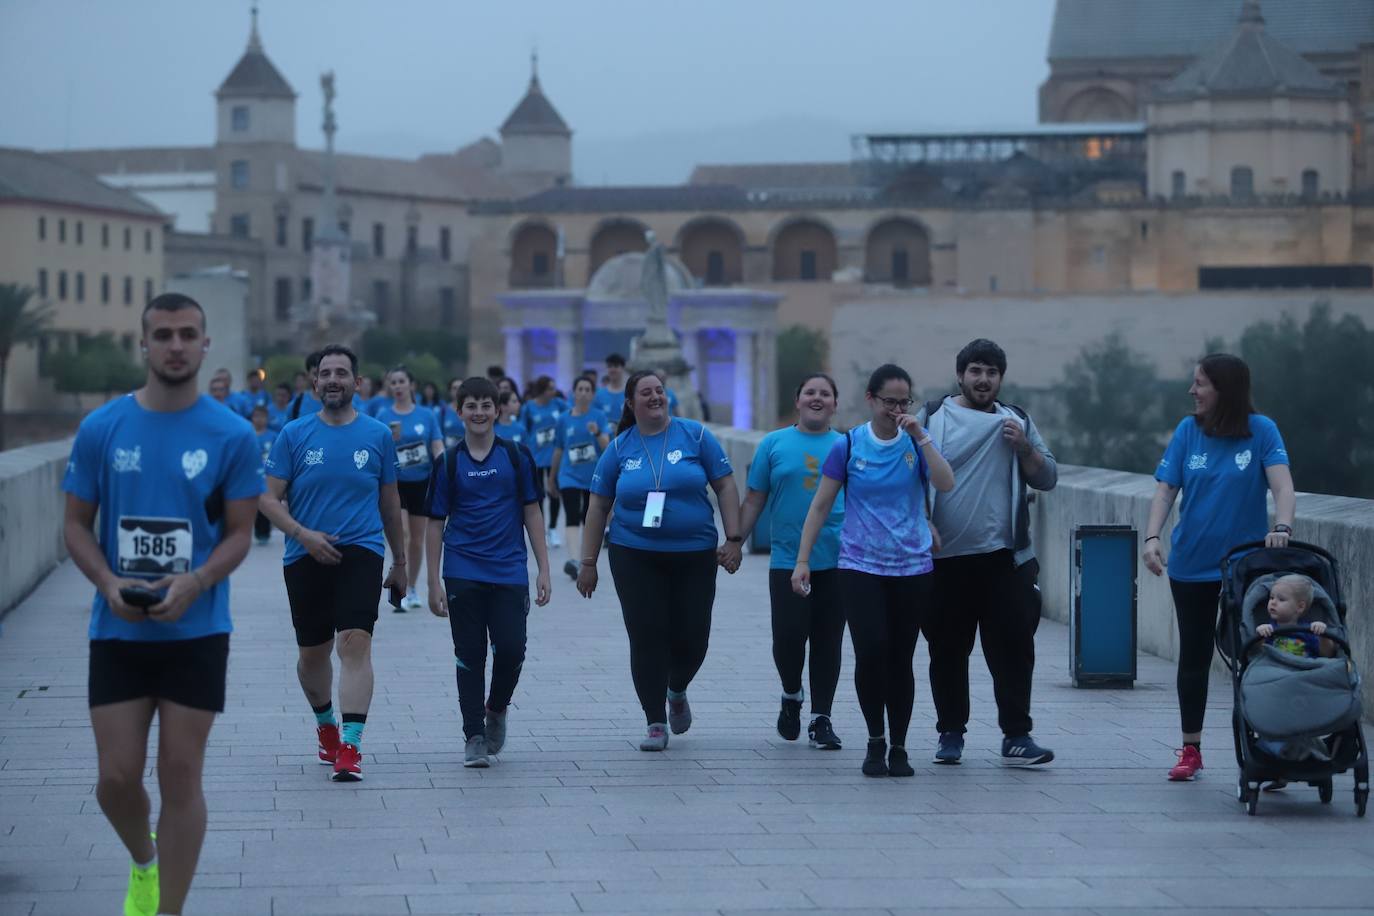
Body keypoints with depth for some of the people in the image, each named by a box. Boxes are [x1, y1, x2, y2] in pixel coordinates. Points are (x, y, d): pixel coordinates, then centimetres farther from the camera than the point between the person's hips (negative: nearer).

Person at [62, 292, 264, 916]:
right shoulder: (101, 429, 0)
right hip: (118, 631, 1)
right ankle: (143, 863, 33)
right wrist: (108, 583, -13)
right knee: (117, 777, 1)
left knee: (180, 776, 0)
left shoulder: (232, 436, -4)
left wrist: (193, 585, -19)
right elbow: (76, 523, 5)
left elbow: (239, 533, -1)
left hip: (196, 633, -1)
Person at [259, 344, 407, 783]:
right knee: (312, 653, 11)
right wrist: (304, 535, -14)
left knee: (355, 642, -18)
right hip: (305, 558, 1)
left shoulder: (378, 435, 5)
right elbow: (269, 498, 1)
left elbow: (389, 503, 14)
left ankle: (350, 747, -21)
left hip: (361, 553, -1)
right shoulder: (294, 434, 2)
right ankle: (325, 723, 38)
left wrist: (400, 562, 18)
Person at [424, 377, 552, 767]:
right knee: (469, 656, 1)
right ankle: (474, 736, 10)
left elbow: (532, 513, 8)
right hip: (463, 574, 0)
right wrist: (434, 582, 0)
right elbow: (436, 523, 5)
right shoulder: (449, 463, 3)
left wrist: (543, 569, 2)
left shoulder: (516, 456, 4)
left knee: (511, 650, -8)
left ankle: (497, 710, 20)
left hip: (509, 572, 0)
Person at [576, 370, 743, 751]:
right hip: (636, 557, 0)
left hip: (694, 556, 0)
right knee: (647, 639, -4)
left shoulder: (695, 435, 0)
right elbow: (598, 507, 8)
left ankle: (677, 691, 34)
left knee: (692, 638, 1)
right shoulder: (619, 448, 4)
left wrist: (733, 539, -5)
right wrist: (589, 562, 5)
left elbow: (725, 486, 2)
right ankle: (656, 723, 7)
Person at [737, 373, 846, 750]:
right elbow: (754, 500, 6)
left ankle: (821, 718, 13)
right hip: (788, 561, -1)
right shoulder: (774, 444, 5)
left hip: (836, 561, 1)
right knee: (788, 636, -9)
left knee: (828, 642, 3)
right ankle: (792, 695, 19)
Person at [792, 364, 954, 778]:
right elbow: (821, 505, 3)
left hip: (912, 569, 2)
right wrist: (802, 560, -1)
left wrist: (921, 437, -16)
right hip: (860, 567, -2)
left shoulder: (916, 442, 4)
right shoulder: (848, 446, 0)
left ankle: (898, 748, 17)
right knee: (871, 650, -16)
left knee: (900, 659, 5)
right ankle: (875, 740, 2)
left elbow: (946, 484, -12)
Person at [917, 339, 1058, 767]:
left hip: (1004, 557, 1)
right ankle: (950, 733, 17)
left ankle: (1016, 736, 0)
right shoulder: (932, 418, 5)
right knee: (948, 650, 6)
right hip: (945, 556, -1)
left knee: (1013, 648, -3)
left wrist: (1024, 447, -7)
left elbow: (1047, 478, 9)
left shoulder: (1017, 422, 12)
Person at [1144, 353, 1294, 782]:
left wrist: (1282, 526, -36)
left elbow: (1282, 485, -18)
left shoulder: (1261, 430, -8)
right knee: (1194, 657, 11)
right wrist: (1152, 537, -17)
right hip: (1191, 566, 3)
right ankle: (1191, 751, 21)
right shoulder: (1188, 430, -1)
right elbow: (1165, 489, -3)